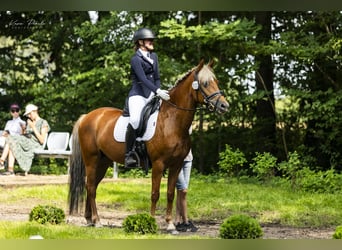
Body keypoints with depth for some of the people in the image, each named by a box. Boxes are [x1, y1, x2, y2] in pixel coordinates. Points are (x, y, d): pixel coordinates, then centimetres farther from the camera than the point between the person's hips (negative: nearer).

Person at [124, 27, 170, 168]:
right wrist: (157, 92, -31)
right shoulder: (136, 59, -7)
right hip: (138, 95, -8)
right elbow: (143, 79, -20)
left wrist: (159, 92, 1)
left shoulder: (153, 56, 16)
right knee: (135, 120, -32)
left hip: (152, 95, 8)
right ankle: (129, 154, -26)